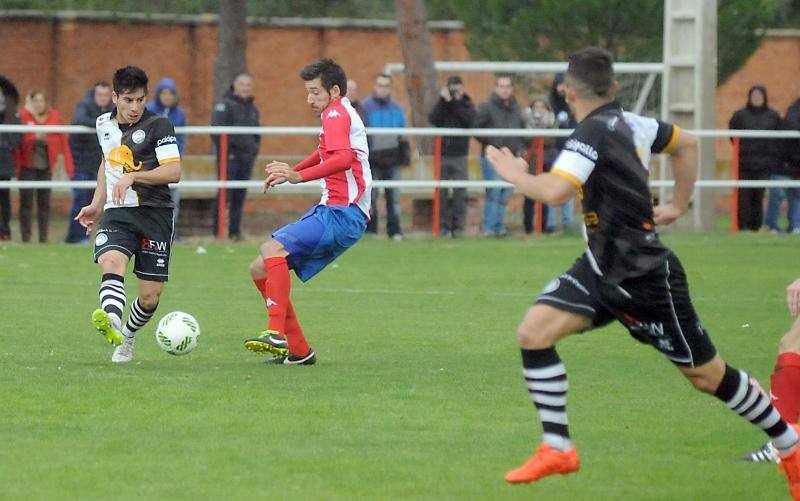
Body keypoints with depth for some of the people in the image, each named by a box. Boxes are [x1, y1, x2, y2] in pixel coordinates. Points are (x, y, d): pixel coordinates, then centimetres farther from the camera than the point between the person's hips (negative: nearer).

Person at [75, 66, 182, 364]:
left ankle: (126, 336, 29)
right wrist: (96, 205, 28)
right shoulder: (104, 124, 12)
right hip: (116, 213, 3)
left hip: (154, 213, -3)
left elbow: (174, 172, -14)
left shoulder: (158, 125, -5)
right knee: (111, 263, -30)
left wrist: (133, 176, -24)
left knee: (150, 297, 0)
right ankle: (110, 321, -55)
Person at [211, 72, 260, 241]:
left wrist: (254, 150, 14)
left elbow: (257, 135, 28)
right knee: (225, 195, -9)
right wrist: (227, 151, -15)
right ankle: (218, 231, -8)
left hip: (246, 158, 7)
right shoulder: (225, 105, -5)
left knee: (240, 197, 7)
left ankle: (235, 231, 10)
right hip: (229, 157, -7)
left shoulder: (253, 109, 18)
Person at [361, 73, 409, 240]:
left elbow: (403, 135, 17)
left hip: (392, 160, 3)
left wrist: (405, 156, 11)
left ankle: (394, 230, 3)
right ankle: (370, 230, 5)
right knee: (370, 196, 0)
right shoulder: (365, 107, 0)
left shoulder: (396, 108, 11)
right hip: (373, 159, -3)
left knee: (393, 195, 1)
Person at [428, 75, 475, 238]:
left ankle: (458, 226, 1)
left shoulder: (467, 105, 8)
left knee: (460, 192, -3)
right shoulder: (442, 104, 9)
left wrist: (456, 102, -13)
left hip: (460, 155, -1)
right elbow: (433, 119, -9)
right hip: (442, 155, 1)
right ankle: (443, 225, 2)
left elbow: (469, 119, -13)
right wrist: (443, 101, -11)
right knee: (442, 192, -2)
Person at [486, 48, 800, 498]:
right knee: (535, 331, -7)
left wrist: (516, 174, -15)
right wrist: (679, 204, 23)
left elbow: (555, 191, -35)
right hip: (603, 267, 9)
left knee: (708, 375, 5)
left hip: (645, 278, -9)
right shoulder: (628, 122, 3)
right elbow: (687, 143, 18)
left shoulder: (593, 133, -22)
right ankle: (558, 448, -3)